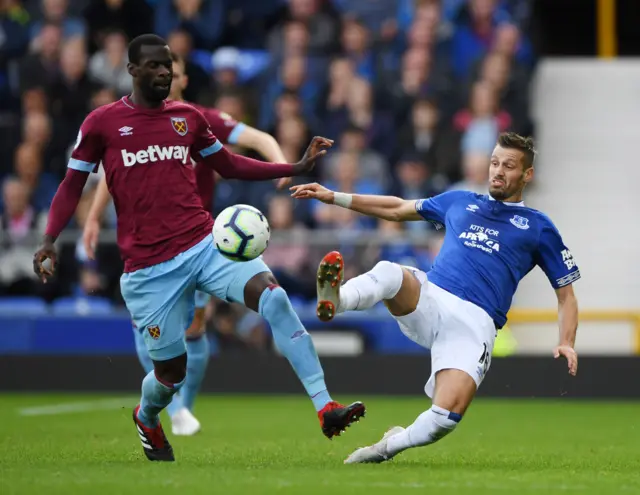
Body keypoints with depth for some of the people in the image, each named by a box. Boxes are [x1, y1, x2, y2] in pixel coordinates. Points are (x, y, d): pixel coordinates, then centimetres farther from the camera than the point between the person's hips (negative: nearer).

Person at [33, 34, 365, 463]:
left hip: (206, 244, 3)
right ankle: (146, 419, 42)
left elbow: (228, 165, 21)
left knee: (272, 296, -23)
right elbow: (73, 185, 6)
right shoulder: (102, 123, 0)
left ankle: (325, 408, -24)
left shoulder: (188, 117, 10)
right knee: (171, 369, 2)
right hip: (149, 267, -3)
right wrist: (49, 241, -9)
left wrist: (298, 167, 14)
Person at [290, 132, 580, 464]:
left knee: (447, 416, -23)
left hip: (474, 322, -3)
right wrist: (334, 197, 28)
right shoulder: (460, 202, 24)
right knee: (389, 272, -32)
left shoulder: (538, 227, 15)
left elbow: (566, 295, 16)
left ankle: (390, 446, 3)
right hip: (427, 299, 3)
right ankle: (333, 302, -59)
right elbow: (398, 209, 33)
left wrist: (566, 344, -3)